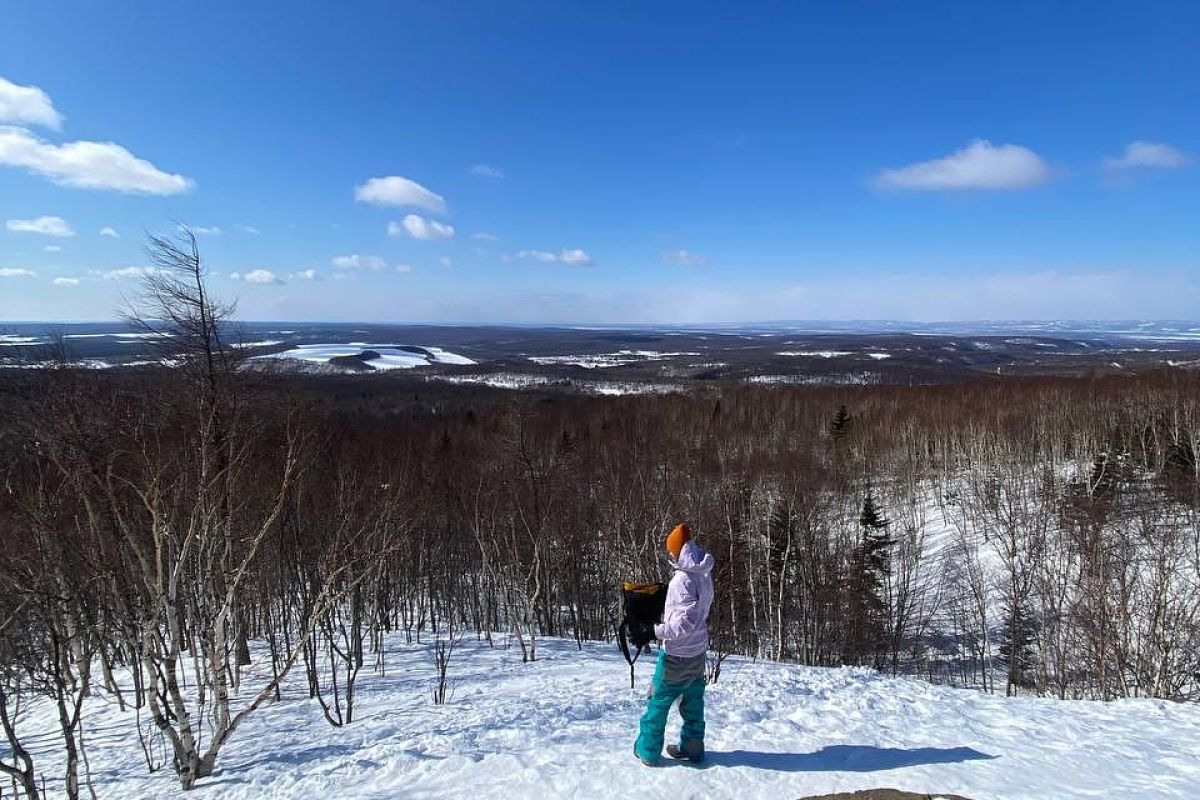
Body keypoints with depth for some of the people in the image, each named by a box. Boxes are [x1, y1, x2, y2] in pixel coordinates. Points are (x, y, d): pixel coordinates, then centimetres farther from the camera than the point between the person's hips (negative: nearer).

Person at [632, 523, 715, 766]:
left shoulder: (683, 579, -25)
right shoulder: (704, 574, 0)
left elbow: (686, 622, -30)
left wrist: (652, 632, -29)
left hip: (677, 655, -7)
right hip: (698, 651, 7)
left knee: (659, 701, 8)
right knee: (693, 703, 17)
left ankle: (647, 751, 18)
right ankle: (692, 749, 27)